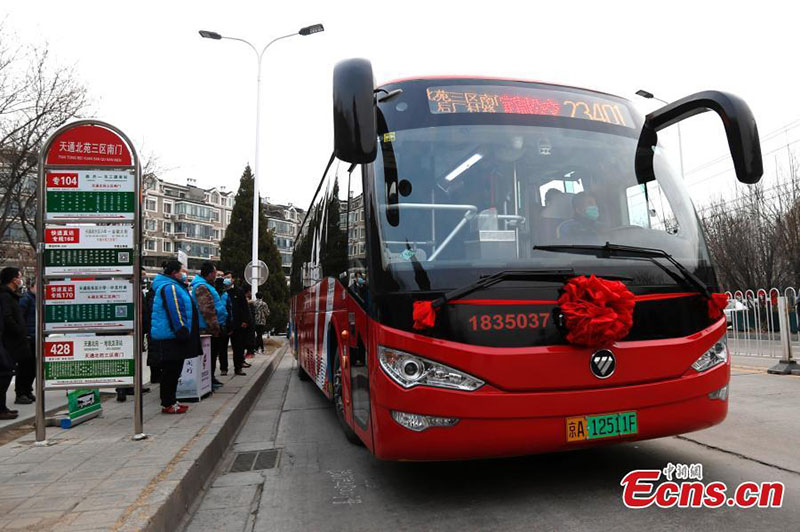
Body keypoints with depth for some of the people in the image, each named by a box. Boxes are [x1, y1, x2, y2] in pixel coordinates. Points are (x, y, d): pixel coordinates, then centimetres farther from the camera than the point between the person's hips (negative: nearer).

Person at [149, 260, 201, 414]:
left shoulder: (174, 286, 18)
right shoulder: (169, 287, -15)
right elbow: (174, 312, -22)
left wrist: (183, 332, 23)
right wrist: (182, 331, -22)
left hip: (172, 337, 11)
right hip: (170, 336, -11)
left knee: (172, 370, 15)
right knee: (171, 370, -4)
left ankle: (171, 401, 23)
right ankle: (167, 404, 2)